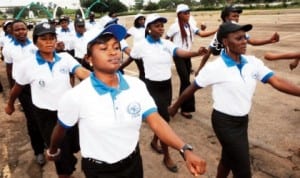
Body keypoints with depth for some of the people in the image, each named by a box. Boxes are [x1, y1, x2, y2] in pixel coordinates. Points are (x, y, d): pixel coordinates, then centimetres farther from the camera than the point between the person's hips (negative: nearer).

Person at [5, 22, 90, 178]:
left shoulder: (65, 58, -11)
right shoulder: (27, 65, -14)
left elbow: (82, 72, -28)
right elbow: (17, 87, 3)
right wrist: (10, 104, 18)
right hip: (45, 114, -2)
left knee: (73, 147, 20)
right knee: (60, 152, 8)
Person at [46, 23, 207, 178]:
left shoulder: (137, 86, -12)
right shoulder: (76, 96, -21)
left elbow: (156, 122, -16)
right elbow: (60, 129, -4)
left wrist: (185, 151, -29)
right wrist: (53, 151, 14)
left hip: (133, 163, 4)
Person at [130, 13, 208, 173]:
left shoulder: (166, 44, 0)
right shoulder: (141, 45, -9)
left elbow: (180, 52, -18)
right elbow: (130, 58, 8)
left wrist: (197, 53, -37)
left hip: (167, 85, 5)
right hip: (152, 86, -5)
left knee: (162, 117, 17)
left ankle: (154, 141, 45)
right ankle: (167, 157, 14)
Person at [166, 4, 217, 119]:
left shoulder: (190, 25, 6)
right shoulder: (175, 26, -10)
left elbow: (202, 34, -7)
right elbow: (166, 39, 0)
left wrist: (216, 31, -19)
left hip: (187, 56, 6)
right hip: (178, 56, -6)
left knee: (185, 80, 11)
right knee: (185, 81, -10)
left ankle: (182, 105, 25)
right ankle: (186, 108, -2)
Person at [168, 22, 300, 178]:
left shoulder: (253, 63, -4)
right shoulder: (214, 67, -19)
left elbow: (277, 82, -10)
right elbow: (192, 88, -9)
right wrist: (175, 106, 2)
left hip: (242, 120, 6)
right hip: (225, 122, -6)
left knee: (229, 159, 25)